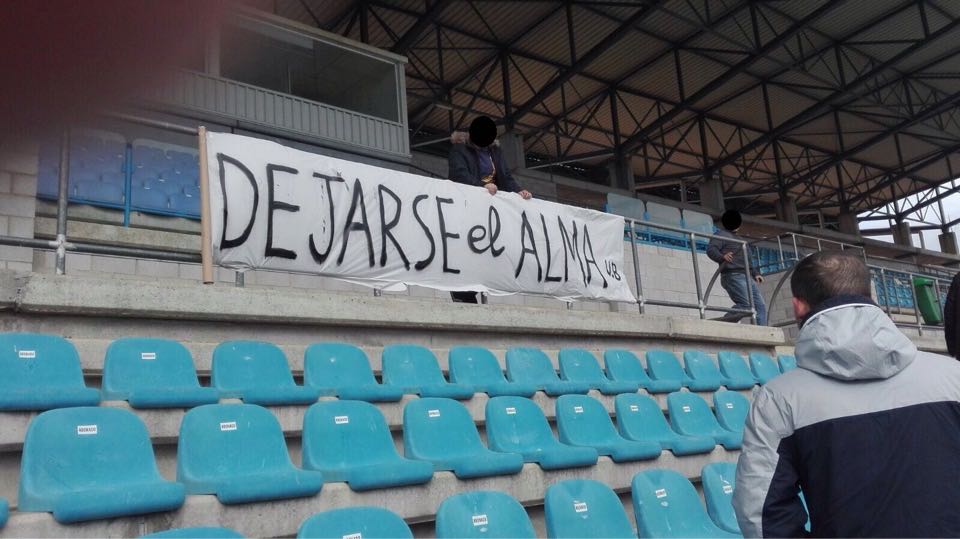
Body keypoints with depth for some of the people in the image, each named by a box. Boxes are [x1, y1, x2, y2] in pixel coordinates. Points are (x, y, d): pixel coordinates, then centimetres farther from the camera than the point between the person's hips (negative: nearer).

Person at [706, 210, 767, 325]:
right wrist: (722, 256, -33)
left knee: (760, 306, 0)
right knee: (745, 304, -23)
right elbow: (710, 249, -14)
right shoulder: (722, 235, 2)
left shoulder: (737, 238, 31)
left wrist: (755, 273, 25)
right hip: (733, 276, -9)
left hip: (746, 277, 9)